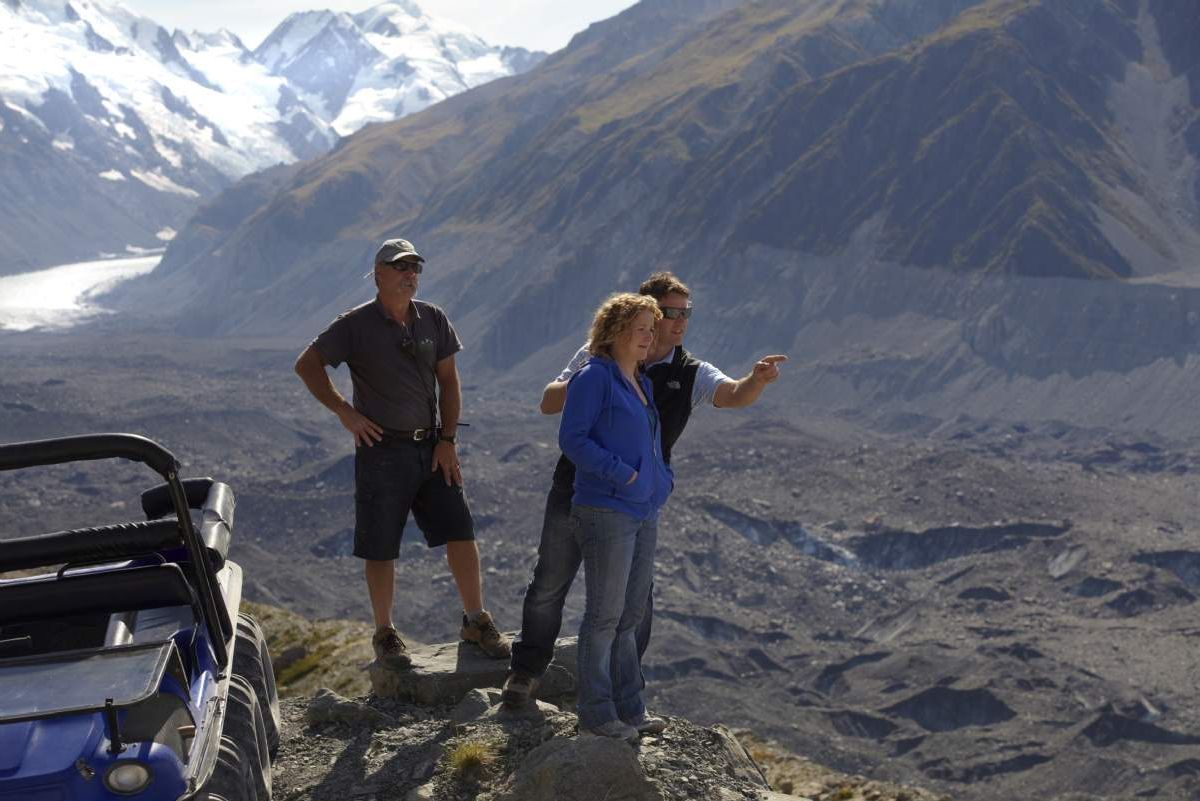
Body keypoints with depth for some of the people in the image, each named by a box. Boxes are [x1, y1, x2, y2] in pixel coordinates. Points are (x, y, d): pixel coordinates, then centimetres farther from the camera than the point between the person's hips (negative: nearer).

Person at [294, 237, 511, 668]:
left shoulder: (433, 319, 5)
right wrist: (345, 413, -10)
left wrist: (447, 439, 1)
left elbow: (448, 381, 8)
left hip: (430, 446, 4)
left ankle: (476, 621, 14)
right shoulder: (356, 324, -7)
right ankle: (384, 634, 17)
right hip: (381, 450, -4)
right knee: (380, 549, 2)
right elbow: (307, 365, -4)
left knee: (461, 532, 1)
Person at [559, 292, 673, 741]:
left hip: (644, 511, 9)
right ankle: (596, 713, 5)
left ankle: (629, 708, 22)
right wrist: (622, 473, -18)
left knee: (630, 615, 14)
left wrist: (663, 481, 10)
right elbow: (572, 439, -15)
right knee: (605, 614, -3)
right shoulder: (594, 378, -9)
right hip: (606, 510, -9)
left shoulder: (642, 383, 17)